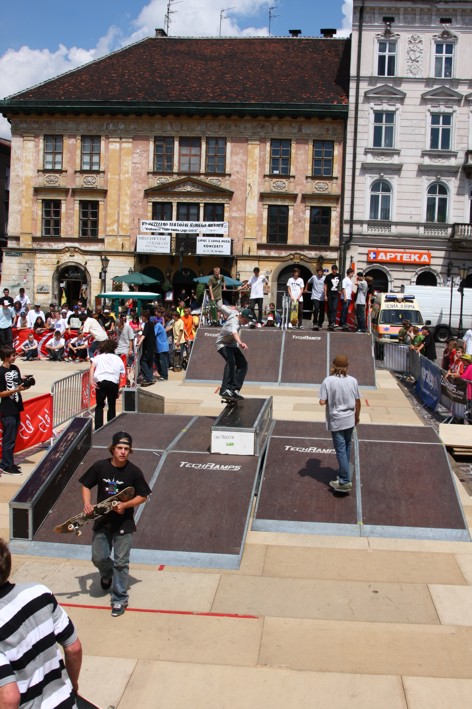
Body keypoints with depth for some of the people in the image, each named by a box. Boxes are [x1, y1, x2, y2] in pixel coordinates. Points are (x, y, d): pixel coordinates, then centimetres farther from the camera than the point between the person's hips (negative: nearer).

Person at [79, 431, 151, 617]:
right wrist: (87, 504, -13)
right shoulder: (100, 467, -7)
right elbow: (86, 485, 5)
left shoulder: (134, 472, -12)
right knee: (98, 558, 9)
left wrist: (125, 505, -20)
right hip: (102, 521, 2)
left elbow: (143, 496, -4)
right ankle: (107, 575, 44)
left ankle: (119, 600, 14)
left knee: (121, 562, 1)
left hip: (124, 523, -2)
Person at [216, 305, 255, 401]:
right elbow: (234, 332, -60)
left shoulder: (234, 312, -10)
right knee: (231, 361, -35)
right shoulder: (234, 323, -35)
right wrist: (240, 343, -81)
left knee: (243, 363, -3)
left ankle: (235, 389, -7)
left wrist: (232, 307, 31)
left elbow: (223, 307, 8)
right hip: (223, 344, -10)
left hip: (232, 345, 10)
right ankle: (225, 389, -43)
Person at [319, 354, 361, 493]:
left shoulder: (328, 381, -14)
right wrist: (357, 416, 19)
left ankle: (345, 481, 1)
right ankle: (343, 472, 38)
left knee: (340, 450, 0)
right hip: (349, 420, 4)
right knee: (346, 447, 21)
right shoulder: (353, 381, -4)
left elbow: (322, 402, -16)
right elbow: (358, 401, 4)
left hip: (336, 421, -4)